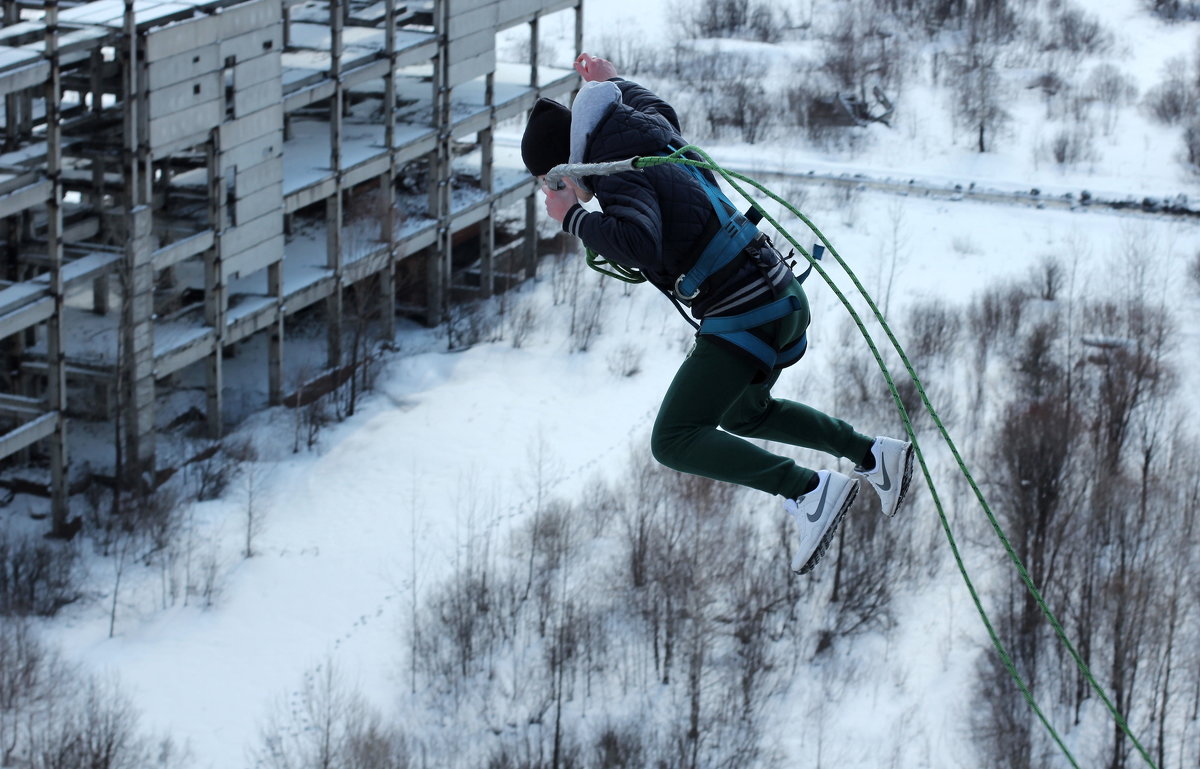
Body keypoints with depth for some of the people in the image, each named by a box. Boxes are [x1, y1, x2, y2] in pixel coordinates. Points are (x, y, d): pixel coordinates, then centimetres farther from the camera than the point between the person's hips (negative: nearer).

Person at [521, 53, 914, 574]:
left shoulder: (622, 179, -17)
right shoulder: (651, 134, 10)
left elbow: (640, 245, -37)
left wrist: (573, 219, -23)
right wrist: (614, 81, 49)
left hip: (743, 317, -10)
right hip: (781, 297, 10)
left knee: (675, 442, -11)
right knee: (741, 414, 33)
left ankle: (809, 491, -20)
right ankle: (875, 457, 30)